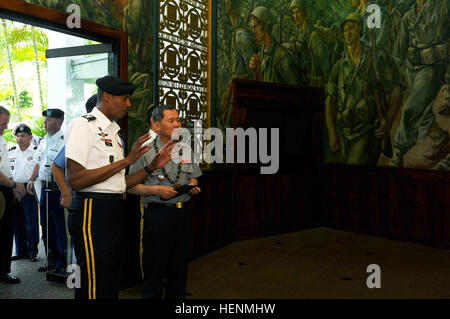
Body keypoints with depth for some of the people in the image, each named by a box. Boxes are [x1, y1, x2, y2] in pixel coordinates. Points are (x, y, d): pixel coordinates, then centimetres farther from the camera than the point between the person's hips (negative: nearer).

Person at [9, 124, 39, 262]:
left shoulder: (36, 151, -1)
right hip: (13, 191, 5)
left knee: (31, 223, -4)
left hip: (29, 190, -5)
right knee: (17, 223, 9)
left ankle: (32, 252, 7)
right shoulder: (11, 152, 14)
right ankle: (20, 251, 20)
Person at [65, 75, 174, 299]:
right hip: (92, 211, -8)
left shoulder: (114, 131, 18)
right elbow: (75, 180, -18)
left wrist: (152, 166, 8)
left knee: (112, 285, 15)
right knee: (94, 288, -3)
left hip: (115, 212, 9)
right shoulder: (83, 125, -7)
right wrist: (126, 160, -17)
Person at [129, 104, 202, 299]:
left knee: (179, 267, 13)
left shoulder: (186, 150, 11)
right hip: (157, 215, -4)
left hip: (183, 213, 5)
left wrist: (193, 187, -2)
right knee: (154, 269, 4)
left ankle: (176, 297, 29)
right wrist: (156, 190, -16)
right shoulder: (145, 151, -4)